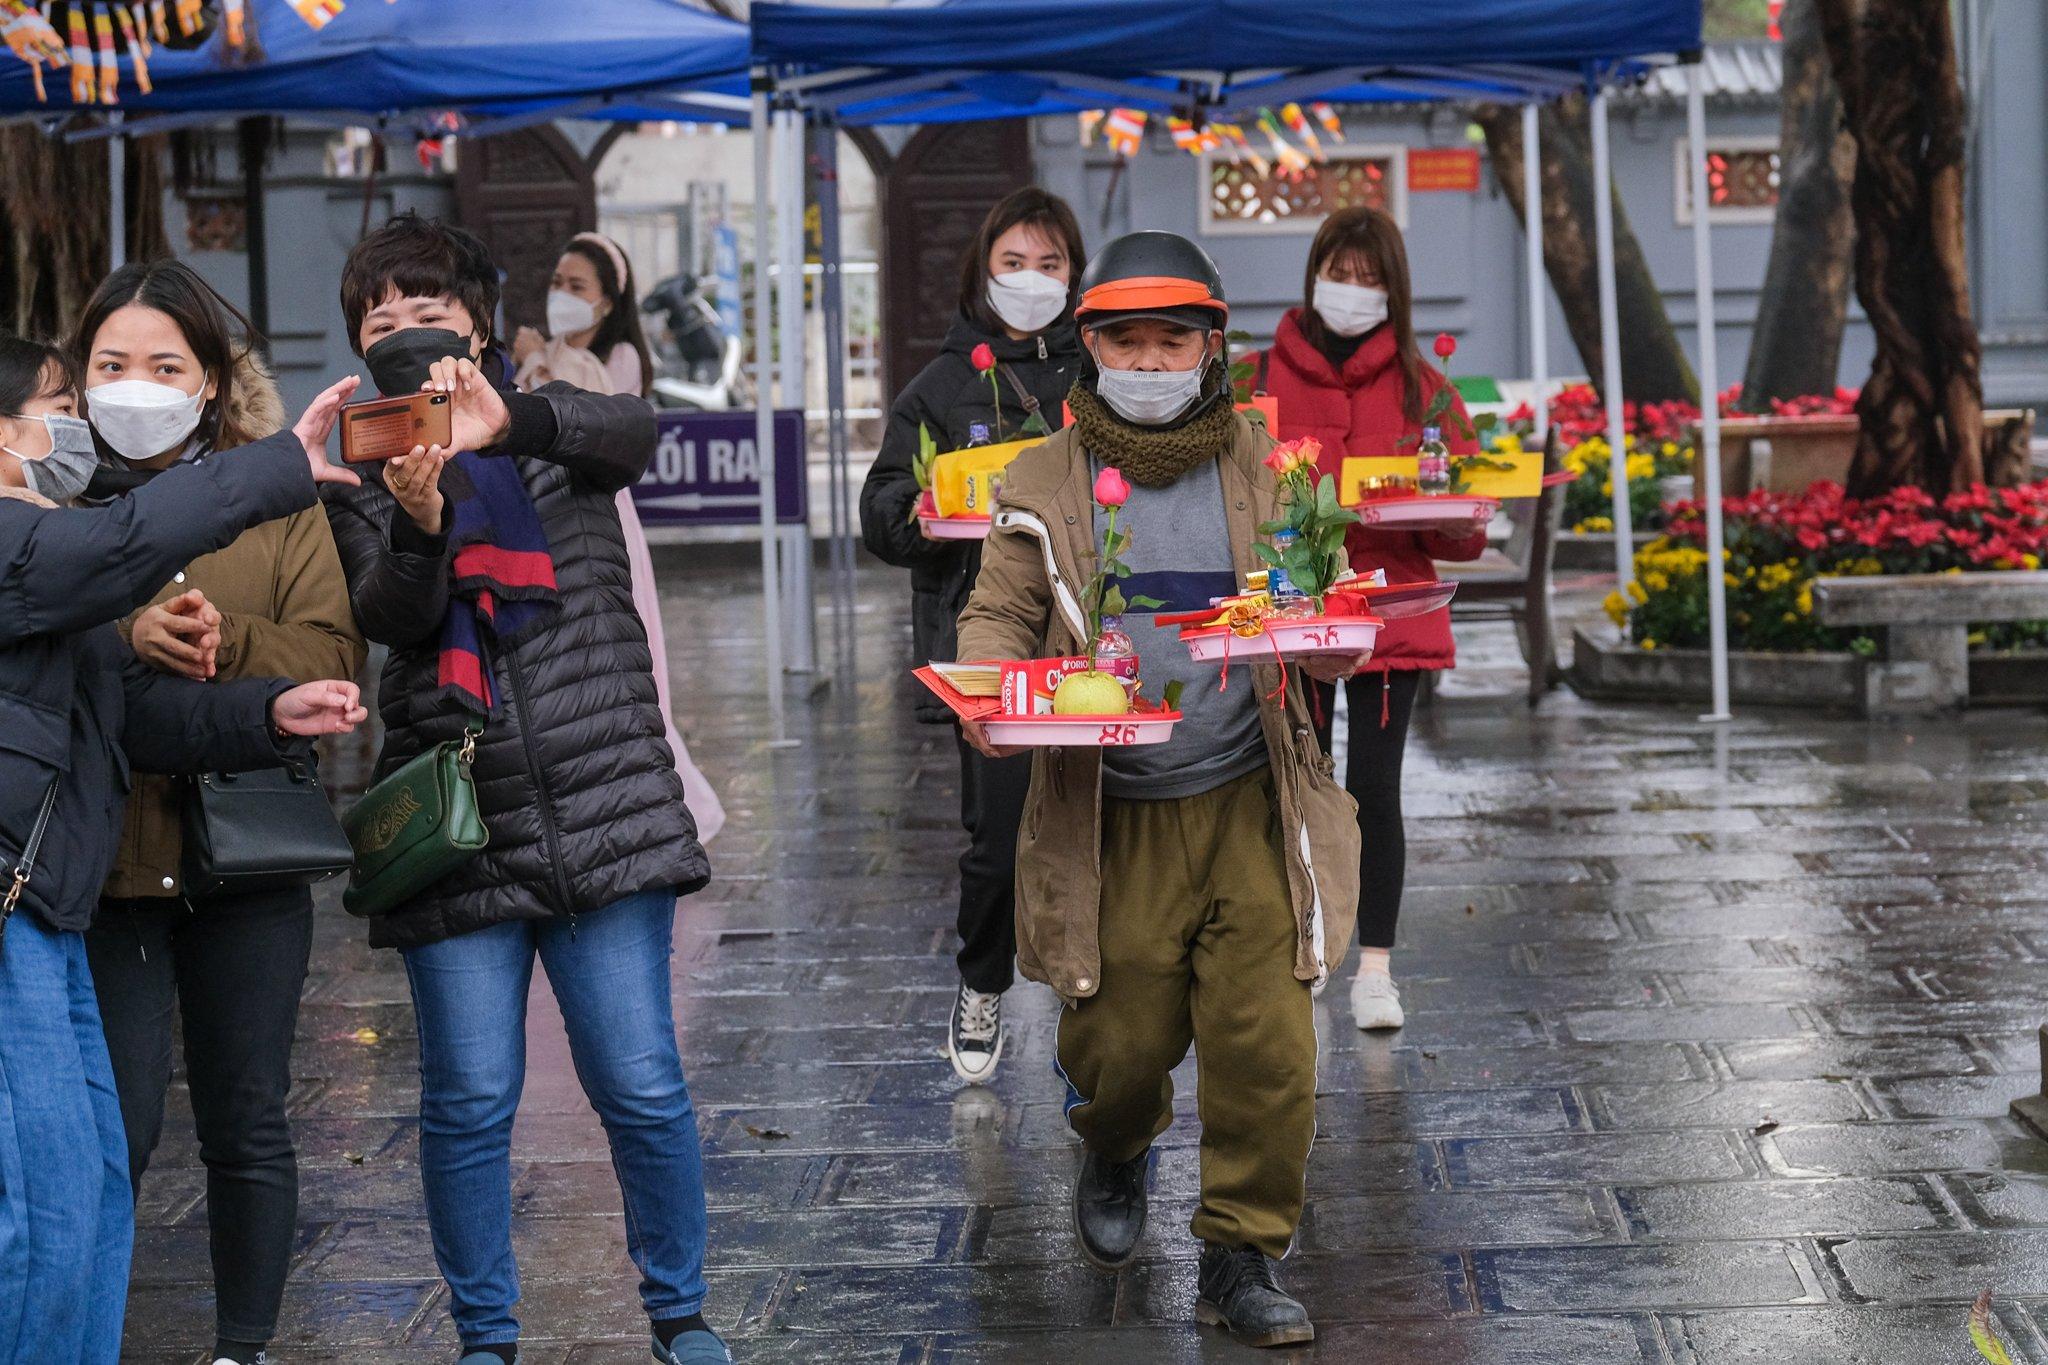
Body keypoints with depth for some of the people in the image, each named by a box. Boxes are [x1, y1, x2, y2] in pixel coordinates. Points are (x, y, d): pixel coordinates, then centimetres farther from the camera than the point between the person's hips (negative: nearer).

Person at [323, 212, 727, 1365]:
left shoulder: (554, 428, 8)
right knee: (470, 1102, 2)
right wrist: (417, 523, -30)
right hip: (456, 826, 1)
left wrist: (509, 424, -36)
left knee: (641, 1087, 0)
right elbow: (387, 614, -8)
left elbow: (632, 431, -17)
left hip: (604, 808, -1)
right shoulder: (361, 466, 10)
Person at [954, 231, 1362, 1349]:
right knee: (1121, 1042, 6)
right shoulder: (1043, 483, 4)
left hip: (1250, 807, 1)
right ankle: (1115, 1155, 42)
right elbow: (999, 615, 4)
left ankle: (1242, 1255, 13)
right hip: (1109, 821, 0)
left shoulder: (1265, 470, 6)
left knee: (1267, 1048, -5)